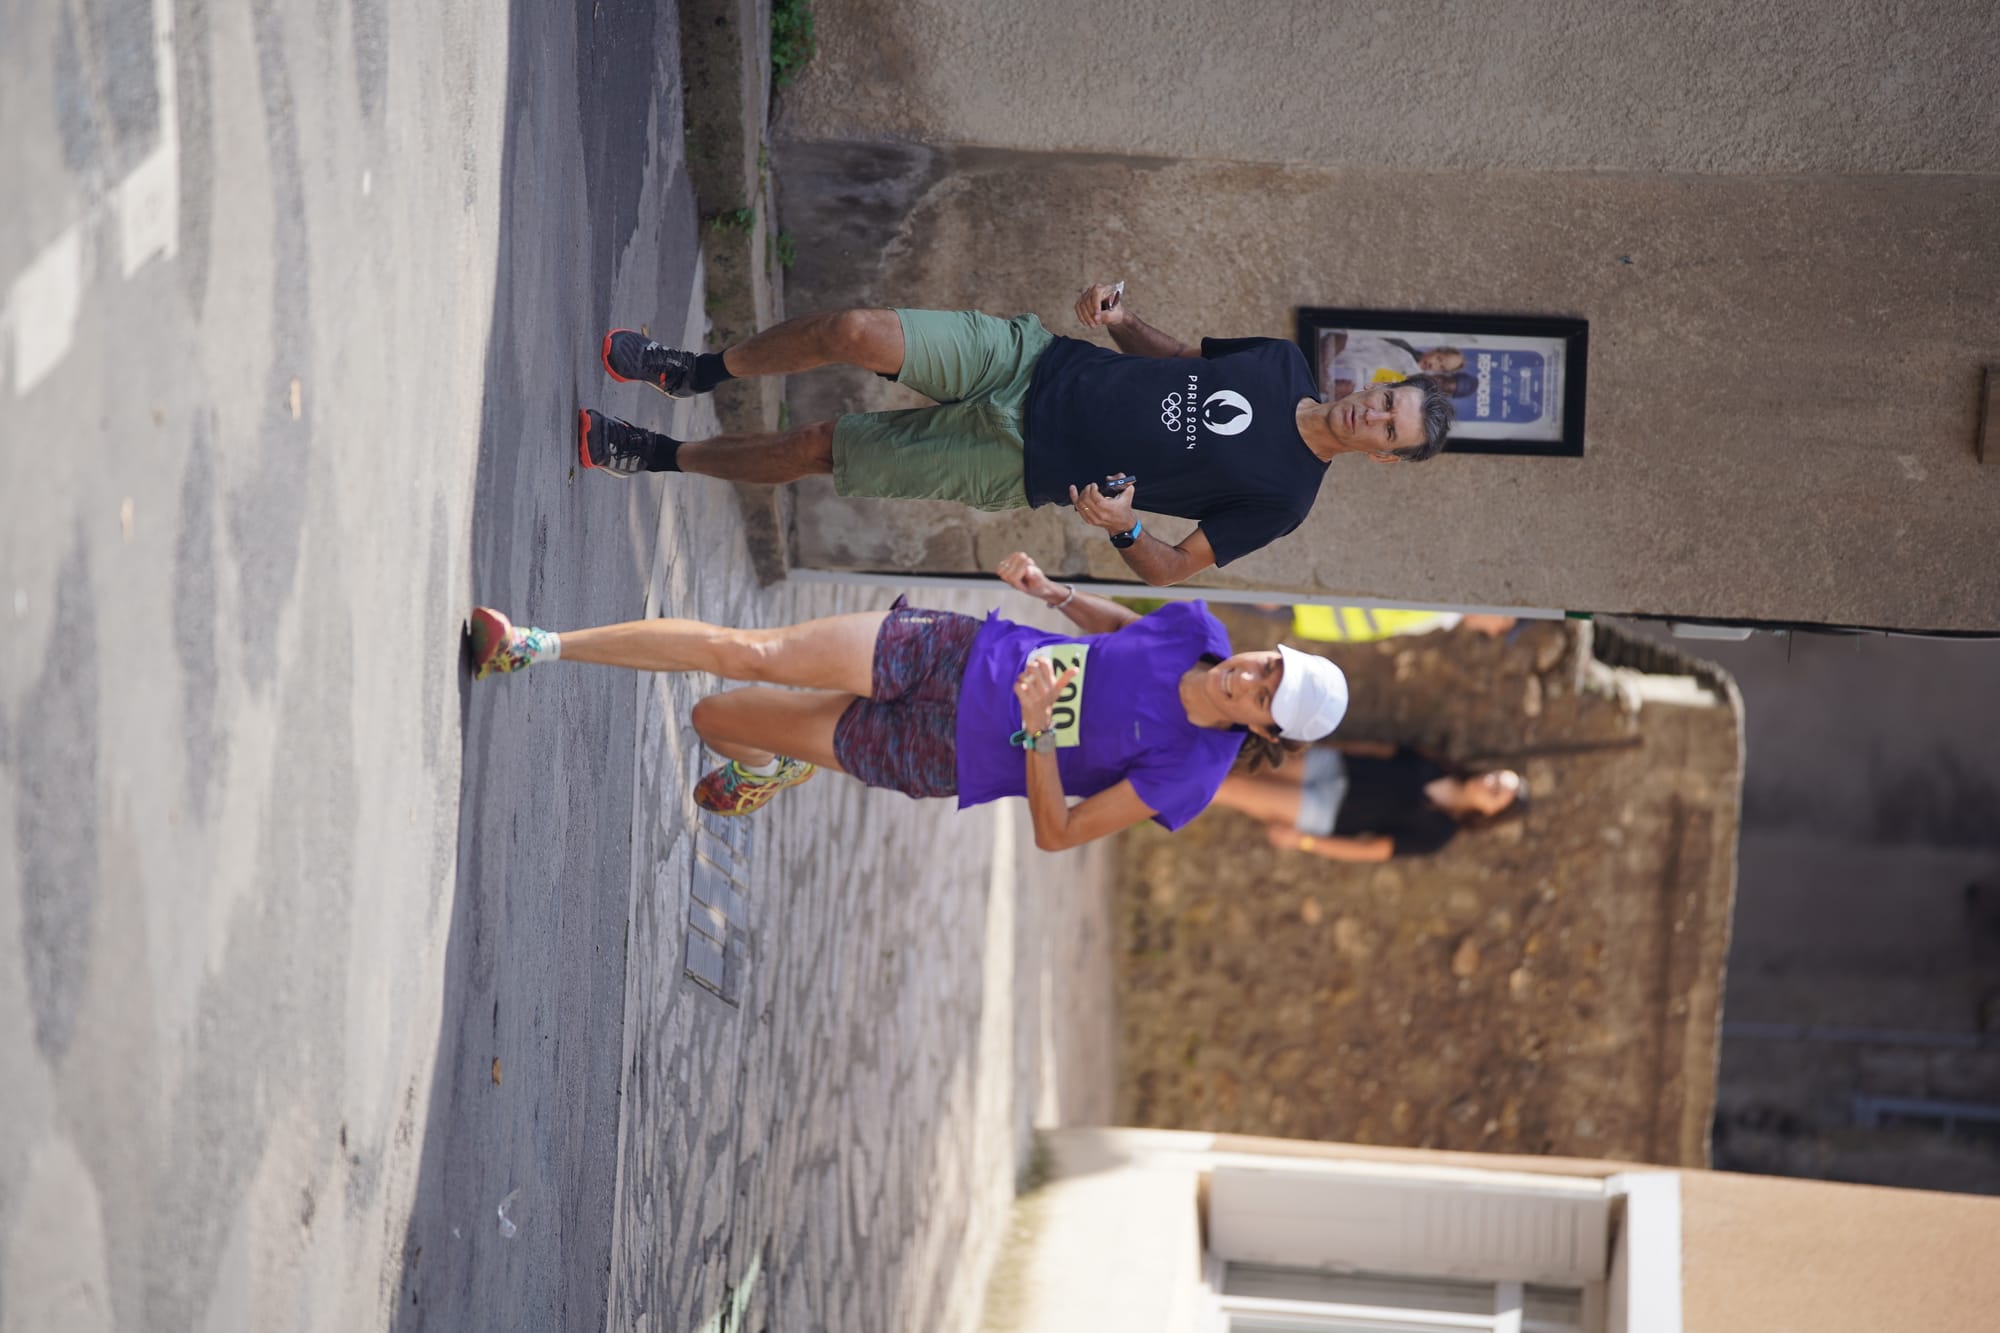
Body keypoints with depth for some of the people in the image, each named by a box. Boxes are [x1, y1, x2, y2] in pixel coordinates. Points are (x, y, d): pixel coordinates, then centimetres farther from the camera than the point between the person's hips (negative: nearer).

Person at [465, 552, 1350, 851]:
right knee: (743, 654, -8)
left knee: (715, 721, 1)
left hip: (938, 759, -3)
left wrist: (1039, 731, -34)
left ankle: (775, 764, 39)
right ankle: (540, 648, 12)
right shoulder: (1198, 631, -10)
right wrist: (1053, 591, -5)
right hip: (954, 654, 3)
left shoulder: (1188, 777, -24)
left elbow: (1056, 834, -21)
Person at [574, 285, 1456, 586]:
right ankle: (698, 374, 11)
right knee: (859, 333, -15)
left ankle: (661, 456, 17)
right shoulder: (1283, 368, 1)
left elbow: (1172, 571, -9)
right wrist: (1120, 321, -3)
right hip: (1031, 363, 3)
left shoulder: (1282, 499, -12)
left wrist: (1123, 528, -29)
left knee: (819, 447, -6)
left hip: (1018, 467, -3)